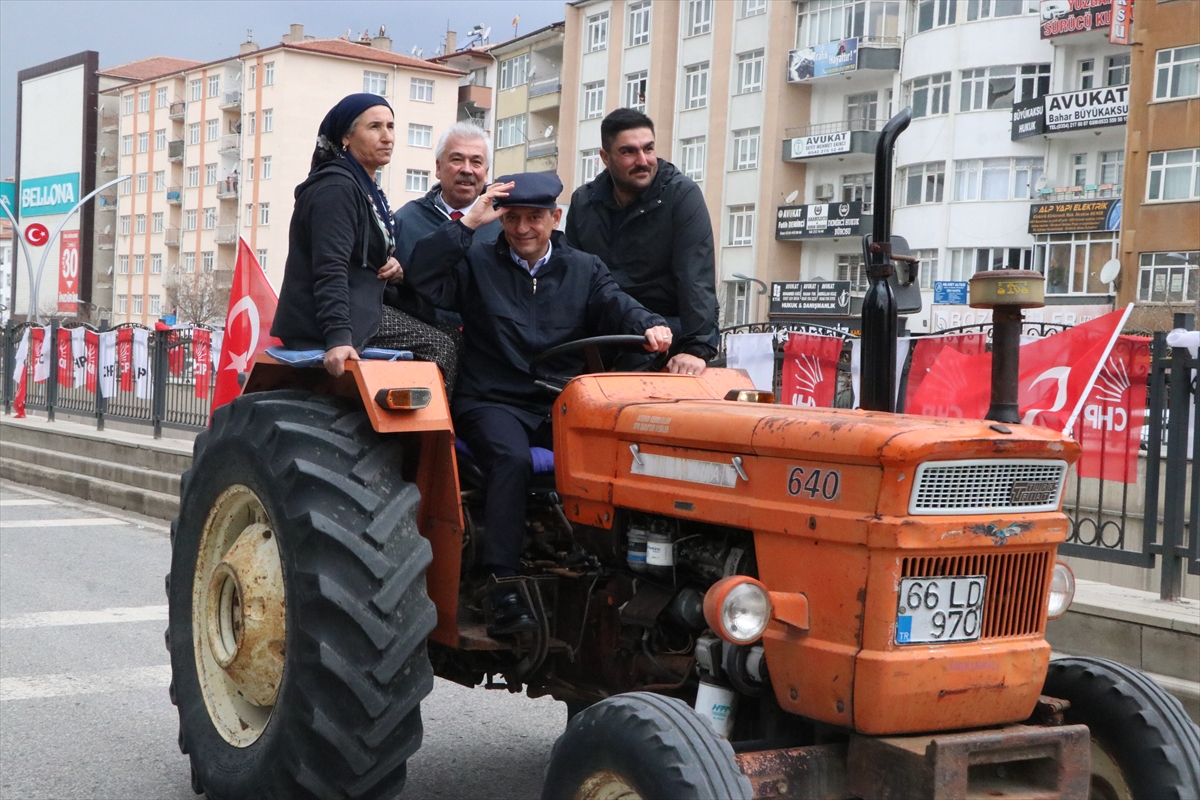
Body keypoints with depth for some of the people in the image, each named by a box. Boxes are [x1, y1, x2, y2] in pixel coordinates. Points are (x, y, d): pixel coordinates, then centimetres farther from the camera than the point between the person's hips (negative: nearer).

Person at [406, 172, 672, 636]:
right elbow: (423, 279, -8)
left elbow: (617, 306, 0)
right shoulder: (477, 264, 8)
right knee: (512, 458, -35)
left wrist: (648, 326, -23)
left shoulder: (584, 270, 16)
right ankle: (505, 590, -34)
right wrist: (467, 223, -12)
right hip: (493, 402, -2)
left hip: (562, 405, 3)